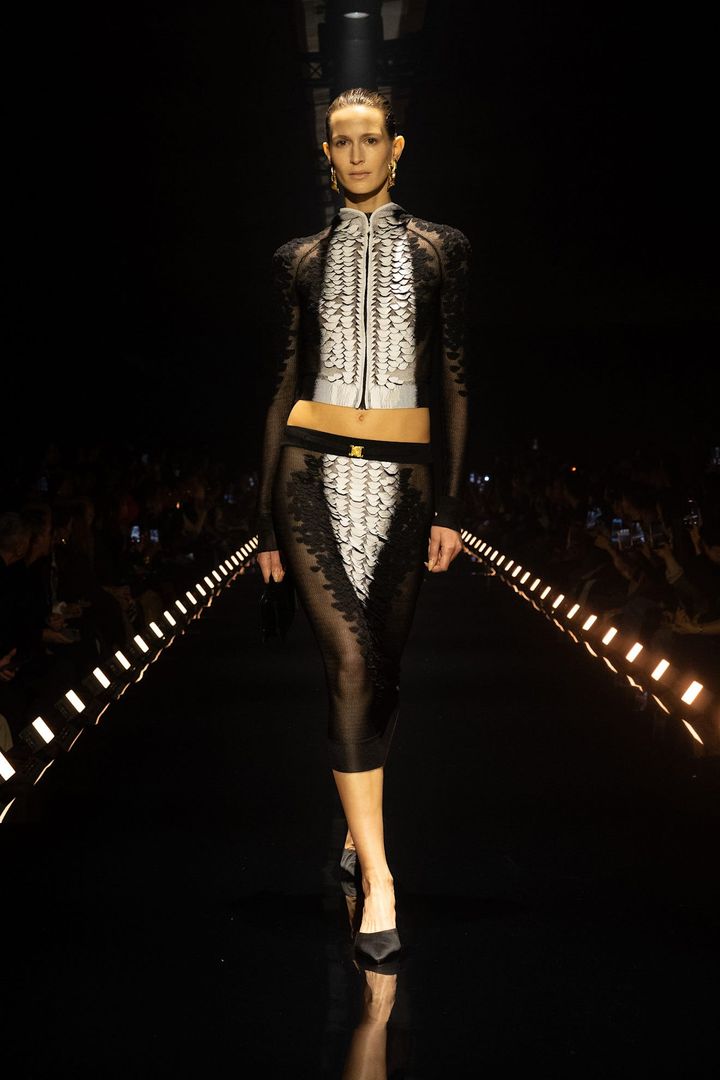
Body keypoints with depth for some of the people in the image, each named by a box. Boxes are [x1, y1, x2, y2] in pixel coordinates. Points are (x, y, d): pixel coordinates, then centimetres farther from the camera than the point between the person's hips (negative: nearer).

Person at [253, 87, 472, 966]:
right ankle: (377, 878, -12)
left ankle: (359, 824, 33)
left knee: (382, 666, 8)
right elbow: (283, 387, 10)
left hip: (403, 475, 1)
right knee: (349, 658, -13)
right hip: (314, 470, -1)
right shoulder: (301, 261, 10)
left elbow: (454, 383, 5)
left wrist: (450, 505, -3)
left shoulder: (439, 250, 9)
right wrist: (266, 519, 7)